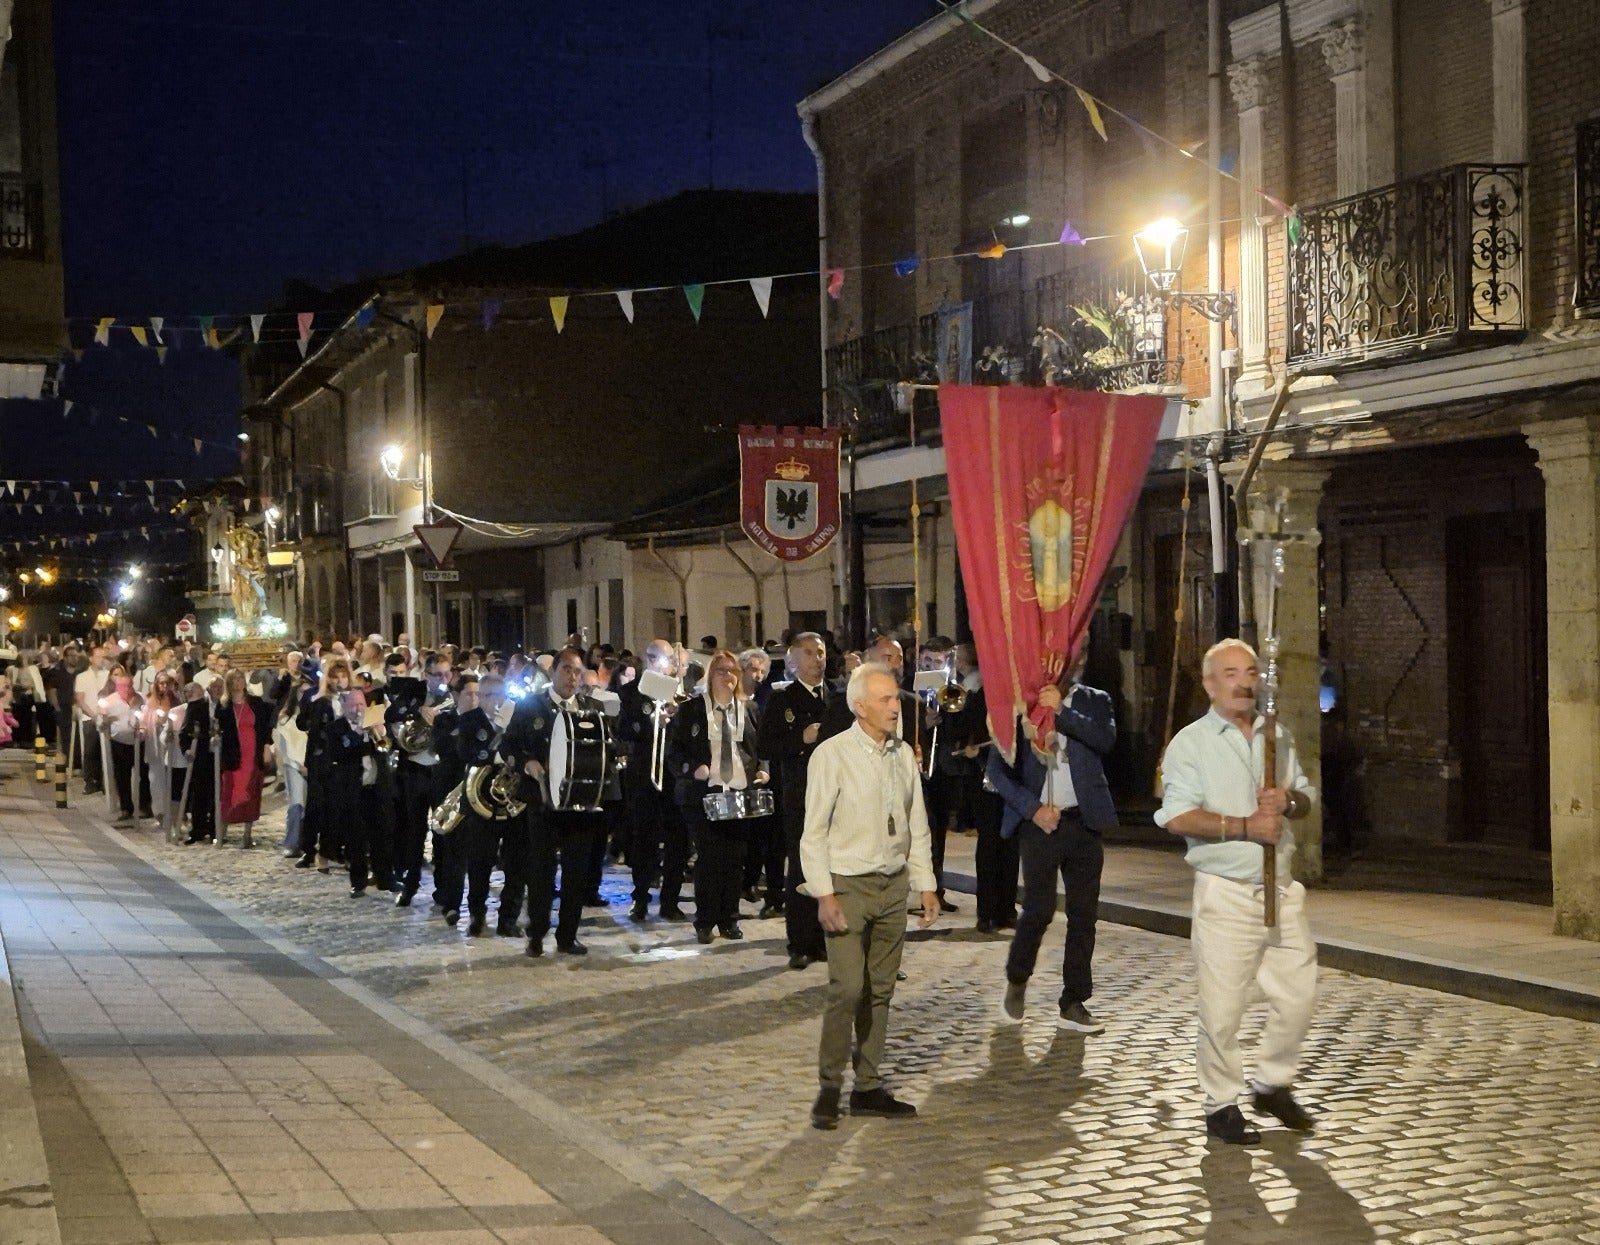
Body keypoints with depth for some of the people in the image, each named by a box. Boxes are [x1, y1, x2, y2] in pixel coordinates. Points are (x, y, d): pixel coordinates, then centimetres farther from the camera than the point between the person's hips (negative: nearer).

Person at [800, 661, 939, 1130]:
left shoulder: (903, 755, 8)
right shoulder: (832, 755, -9)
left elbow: (917, 827, 15)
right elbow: (814, 832, -9)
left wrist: (926, 886, 11)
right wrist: (824, 894, -14)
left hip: (893, 885, 6)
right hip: (848, 885, -6)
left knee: (881, 990, 8)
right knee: (847, 988, -12)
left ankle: (868, 1087, 15)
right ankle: (829, 1087, 0)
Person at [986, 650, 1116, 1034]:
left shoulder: (1094, 701, 9)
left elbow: (1106, 739, -11)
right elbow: (998, 768, 0)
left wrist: (1062, 710, -18)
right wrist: (1032, 808, -9)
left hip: (1083, 820, 2)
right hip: (1039, 821, -2)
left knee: (1084, 914, 3)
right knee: (1038, 910, -4)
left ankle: (1074, 1003, 11)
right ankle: (1016, 982, 21)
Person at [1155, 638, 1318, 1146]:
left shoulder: (1277, 738, 14)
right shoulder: (1190, 743, -4)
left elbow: (1306, 798, 22)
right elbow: (1178, 816, -14)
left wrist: (1288, 800, -2)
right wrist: (1244, 827, -19)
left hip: (1282, 888, 6)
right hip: (1226, 892, -5)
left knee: (1297, 993, 9)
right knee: (1222, 1008, -3)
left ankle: (1272, 1083, 28)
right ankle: (1221, 1105, 10)